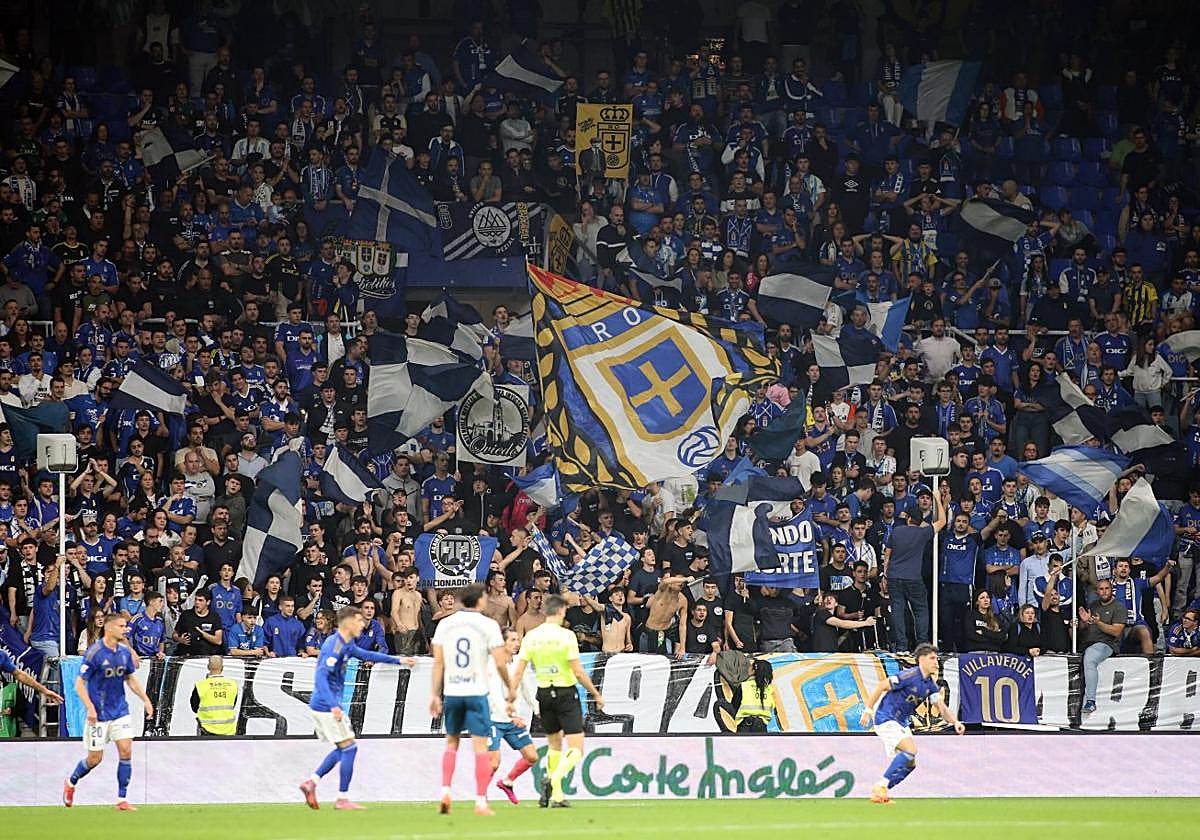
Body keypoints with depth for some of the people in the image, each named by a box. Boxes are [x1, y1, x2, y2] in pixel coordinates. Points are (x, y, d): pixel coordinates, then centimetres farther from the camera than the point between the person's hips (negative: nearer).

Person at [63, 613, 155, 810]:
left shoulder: (124, 651, 3)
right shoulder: (95, 652, -15)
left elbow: (130, 679, 17)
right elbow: (80, 683, -13)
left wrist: (145, 700, 9)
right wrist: (90, 707, -23)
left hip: (120, 711, 5)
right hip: (99, 714, -5)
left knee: (126, 751, -7)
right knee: (95, 758, 2)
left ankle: (122, 800, -1)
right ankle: (71, 782, 31)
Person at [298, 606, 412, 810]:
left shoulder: (345, 644, 13)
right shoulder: (334, 645, -18)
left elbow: (365, 655, 32)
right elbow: (320, 676, -27)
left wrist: (397, 661, 35)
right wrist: (333, 706, -34)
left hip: (322, 707, 10)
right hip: (326, 707, -10)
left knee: (343, 749, 16)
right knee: (349, 748, -5)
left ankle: (311, 782, 12)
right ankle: (342, 799, -1)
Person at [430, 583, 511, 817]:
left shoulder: (445, 624, 5)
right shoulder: (488, 625, -4)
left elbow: (438, 661, 4)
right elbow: (500, 663, -7)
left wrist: (435, 694, 8)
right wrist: (511, 690, 5)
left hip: (451, 692, 3)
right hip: (477, 692, -3)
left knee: (451, 742, 19)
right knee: (480, 746, -1)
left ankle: (445, 791, 6)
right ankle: (481, 802, -5)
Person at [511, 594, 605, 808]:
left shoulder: (531, 636, 1)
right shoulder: (566, 635, -11)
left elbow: (518, 672, 0)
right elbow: (578, 672, -12)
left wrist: (511, 698, 8)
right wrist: (596, 694, -1)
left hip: (544, 693, 5)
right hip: (566, 692, -5)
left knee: (554, 745, 20)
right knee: (576, 749, -2)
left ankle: (556, 795, 16)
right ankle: (553, 780, -26)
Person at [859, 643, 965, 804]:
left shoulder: (931, 685, 4)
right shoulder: (909, 676, -20)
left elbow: (942, 708, 0)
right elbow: (880, 686, -17)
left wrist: (955, 722, -19)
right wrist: (868, 710, -17)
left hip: (902, 722, 9)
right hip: (885, 718, -9)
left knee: (909, 763, 4)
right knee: (910, 750, -23)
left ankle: (879, 792, 12)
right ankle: (881, 785, -15)